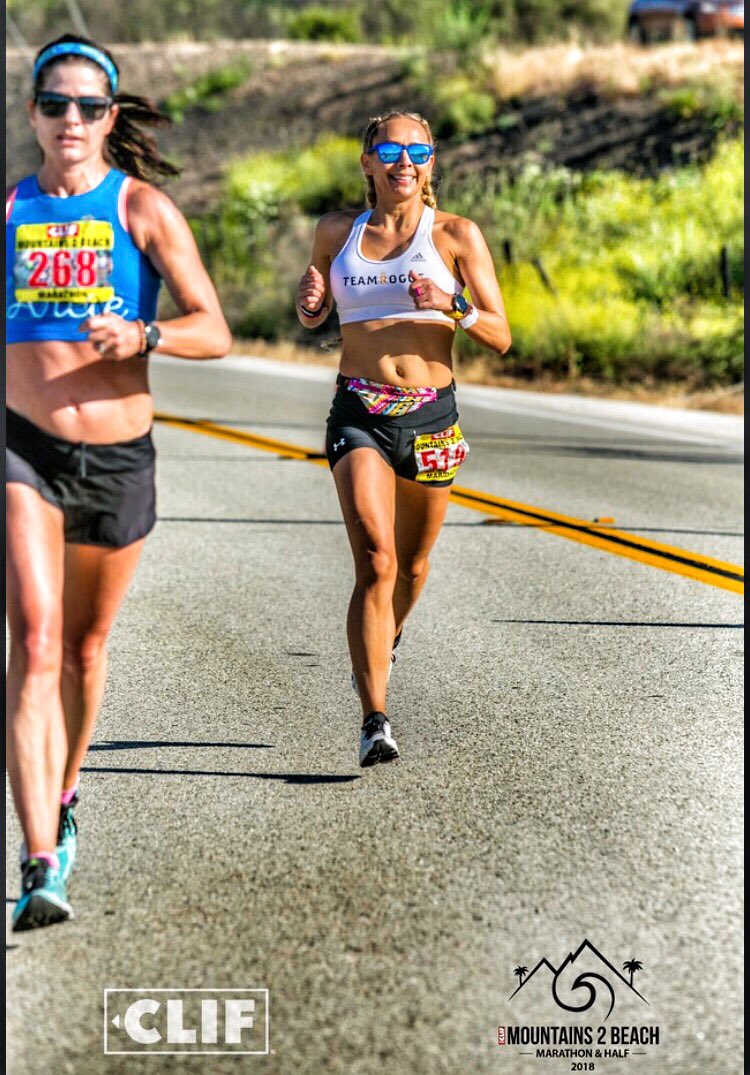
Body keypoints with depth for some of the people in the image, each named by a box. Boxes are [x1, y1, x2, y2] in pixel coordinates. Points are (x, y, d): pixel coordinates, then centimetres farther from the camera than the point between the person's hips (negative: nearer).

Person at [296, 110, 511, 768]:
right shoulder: (338, 232, 7)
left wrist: (453, 307, -20)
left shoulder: (457, 236, 1)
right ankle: (375, 721, -20)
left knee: (411, 564, 16)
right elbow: (314, 311, 23)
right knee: (375, 561, -18)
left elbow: (501, 337, -1)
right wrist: (310, 304, -1)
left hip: (431, 415, 1)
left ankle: (386, 642, 50)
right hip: (359, 412, -1)